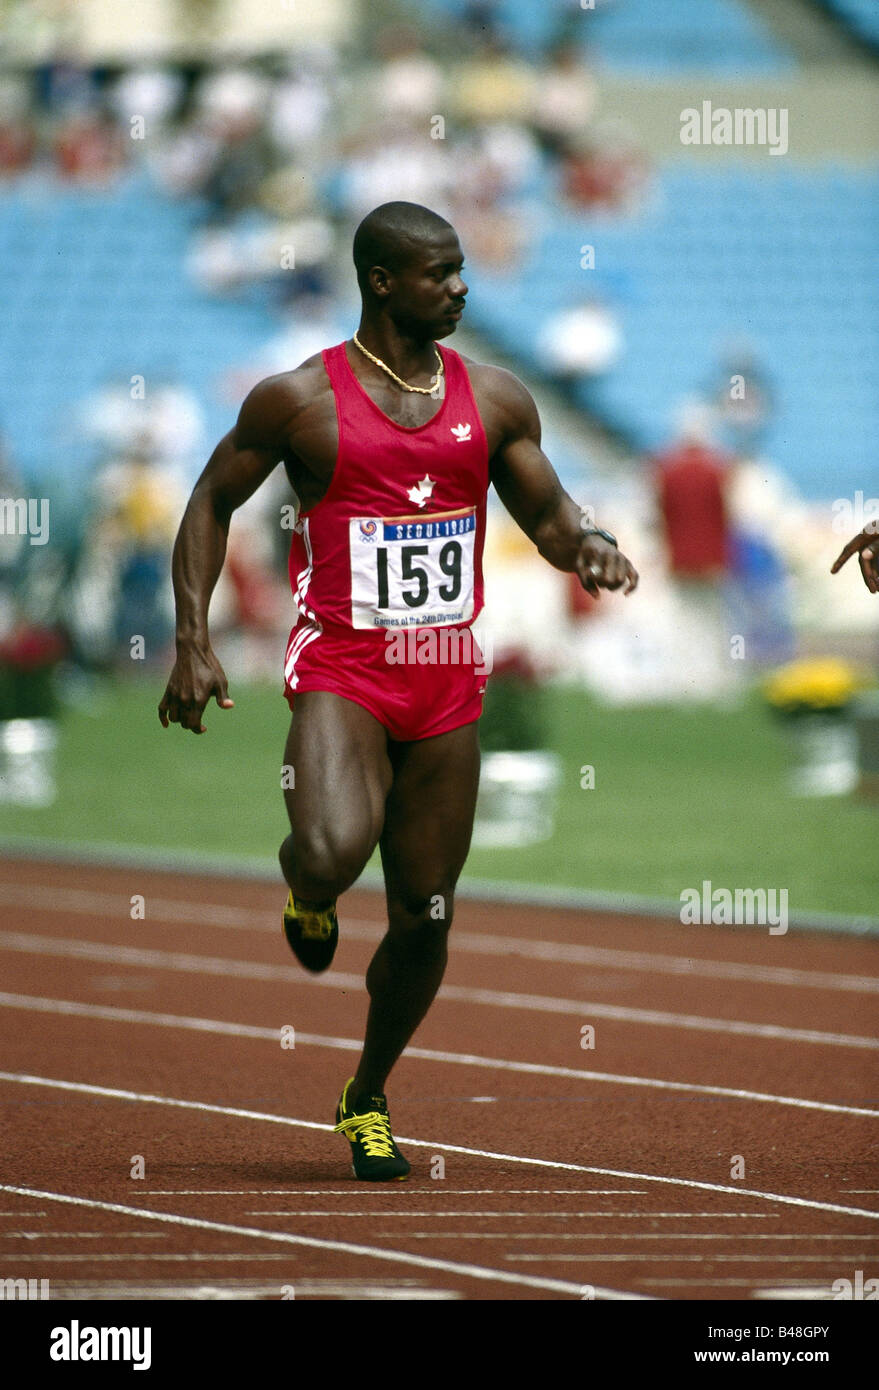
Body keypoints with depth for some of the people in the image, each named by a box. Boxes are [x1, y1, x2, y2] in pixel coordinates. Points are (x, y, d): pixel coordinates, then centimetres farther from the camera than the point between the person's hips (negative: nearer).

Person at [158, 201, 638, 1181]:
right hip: (339, 668, -4)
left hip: (446, 679, 4)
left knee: (425, 915, 6)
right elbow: (211, 504, 5)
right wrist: (192, 642, -3)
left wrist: (587, 547, -10)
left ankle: (367, 1099, 29)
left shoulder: (494, 400, 6)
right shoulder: (300, 399, -5)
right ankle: (307, 898, 9)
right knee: (334, 852, -30)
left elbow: (545, 515, 14)